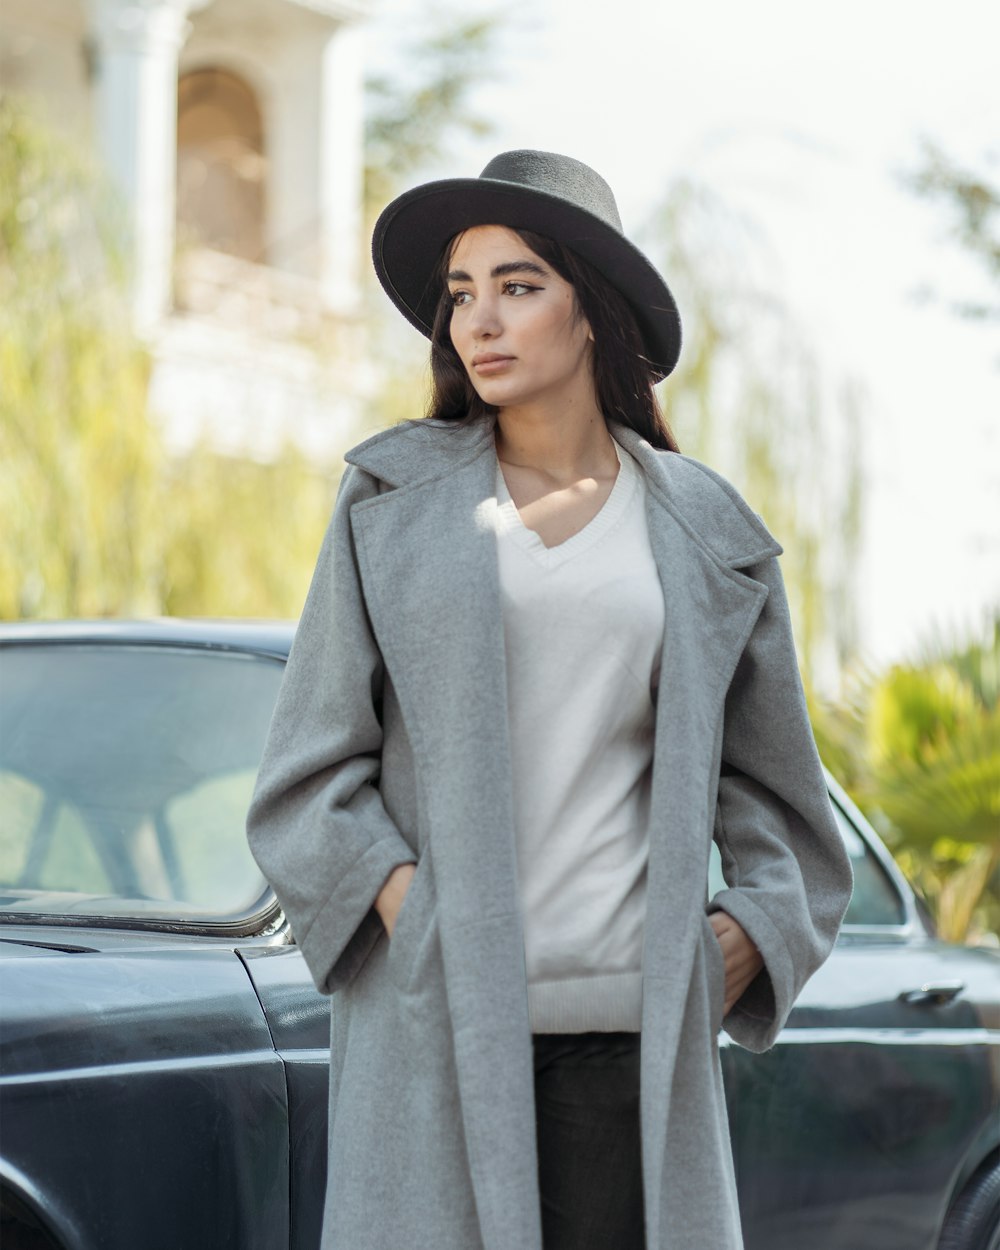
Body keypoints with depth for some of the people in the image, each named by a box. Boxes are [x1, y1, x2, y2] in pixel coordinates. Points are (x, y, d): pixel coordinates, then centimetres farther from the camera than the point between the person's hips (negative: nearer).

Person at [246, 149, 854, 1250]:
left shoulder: (704, 531, 11)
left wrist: (750, 933, 2)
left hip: (630, 1025, 1)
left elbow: (771, 789, 18)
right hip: (436, 1015, -1)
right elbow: (310, 774, 7)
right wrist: (398, 898, -8)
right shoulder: (392, 499, 9)